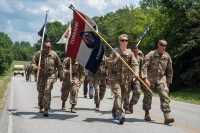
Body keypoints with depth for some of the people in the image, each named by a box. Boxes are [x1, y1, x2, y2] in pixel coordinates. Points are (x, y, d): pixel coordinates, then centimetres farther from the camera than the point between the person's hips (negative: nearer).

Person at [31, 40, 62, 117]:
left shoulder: (54, 54, 1)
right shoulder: (38, 54, -3)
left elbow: (59, 65, 10)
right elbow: (33, 62, -5)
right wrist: (36, 67, -26)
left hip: (50, 76, -1)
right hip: (40, 76, 2)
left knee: (47, 92, -14)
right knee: (41, 92, 13)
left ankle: (46, 110, -14)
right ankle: (41, 107, 35)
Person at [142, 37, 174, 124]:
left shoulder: (167, 56, 4)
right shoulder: (151, 54, -8)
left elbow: (169, 70, 14)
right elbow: (144, 66, -13)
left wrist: (168, 82, 14)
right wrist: (145, 78, -24)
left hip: (161, 79, 2)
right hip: (150, 79, -2)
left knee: (164, 96, -13)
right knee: (148, 97, 6)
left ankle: (167, 117, -19)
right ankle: (147, 114, 27)